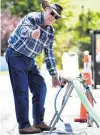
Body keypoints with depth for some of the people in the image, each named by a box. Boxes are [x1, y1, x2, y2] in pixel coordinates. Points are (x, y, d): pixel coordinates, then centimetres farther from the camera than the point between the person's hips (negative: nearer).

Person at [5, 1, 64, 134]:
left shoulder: (50, 32, 4)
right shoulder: (32, 18, -18)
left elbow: (49, 54, 12)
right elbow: (24, 30, -42)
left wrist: (54, 75, 10)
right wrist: (32, 33, -66)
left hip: (30, 60, 8)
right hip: (16, 56, -8)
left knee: (40, 87, 6)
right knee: (22, 91, -10)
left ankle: (38, 121, 17)